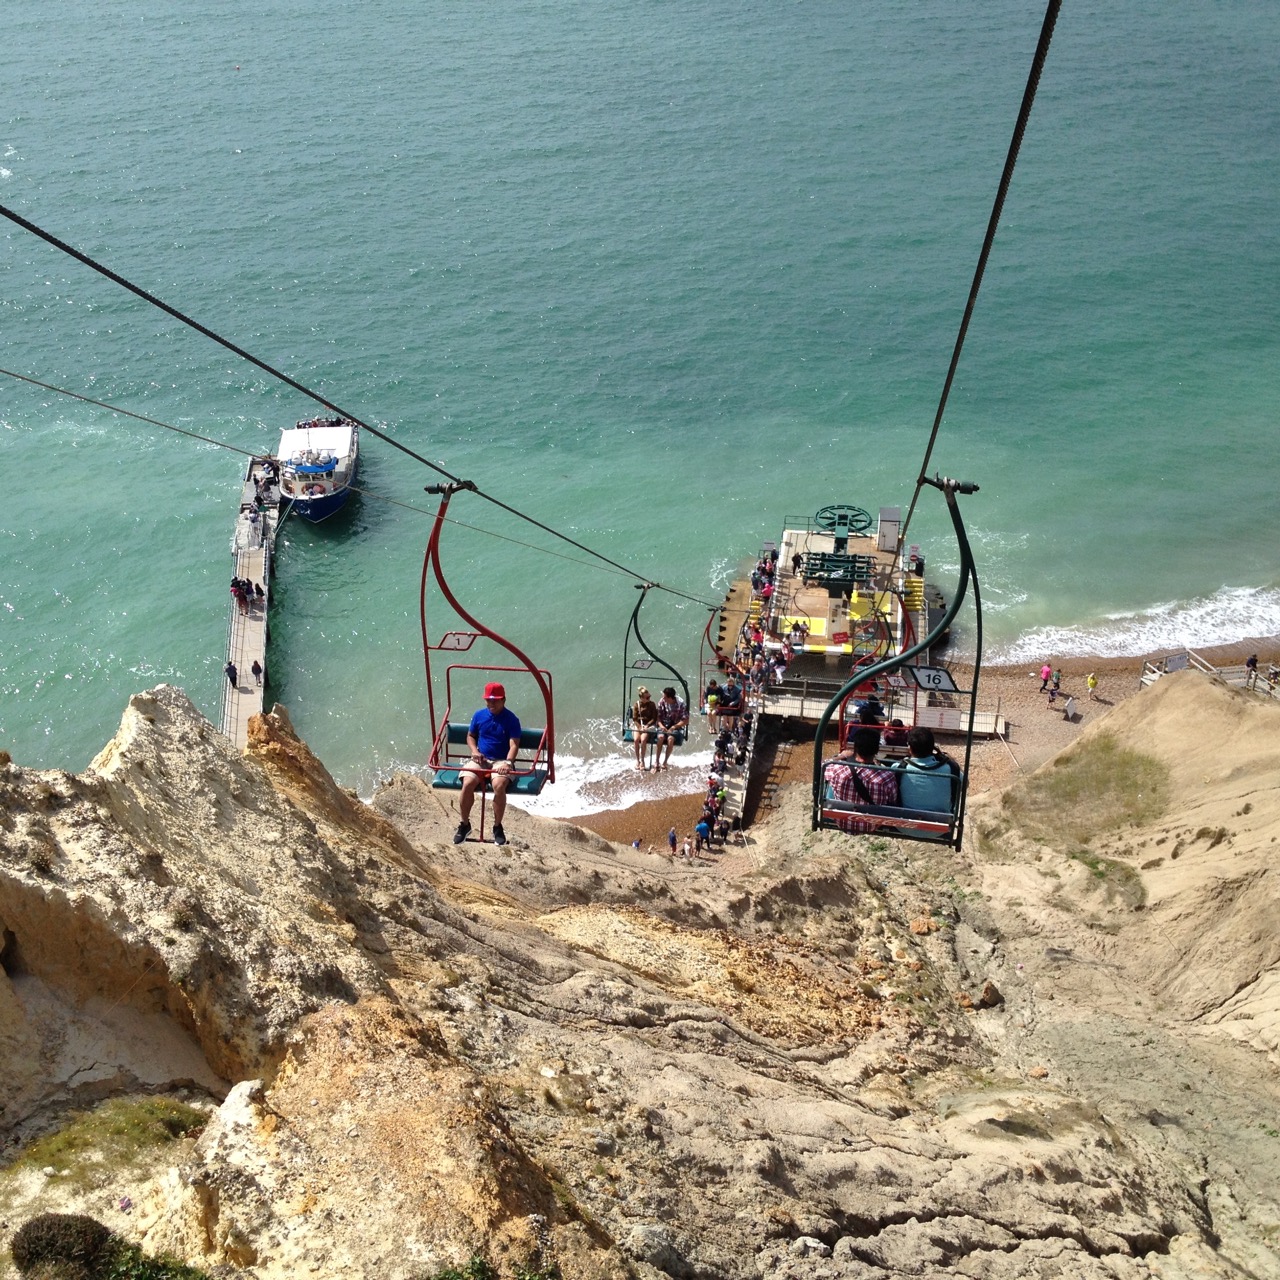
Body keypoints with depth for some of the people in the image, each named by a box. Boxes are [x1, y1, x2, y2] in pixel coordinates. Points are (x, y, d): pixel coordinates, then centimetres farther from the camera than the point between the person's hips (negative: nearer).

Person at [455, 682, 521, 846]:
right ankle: (464, 824, -5)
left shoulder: (511, 719, -3)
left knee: (499, 785, -35)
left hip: (501, 761, -3)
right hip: (480, 759, 3)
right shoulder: (479, 715, 8)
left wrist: (508, 762, -28)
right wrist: (474, 751, 0)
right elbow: (470, 736, 21)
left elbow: (514, 744, -11)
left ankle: (498, 827, -13)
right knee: (468, 783, -28)